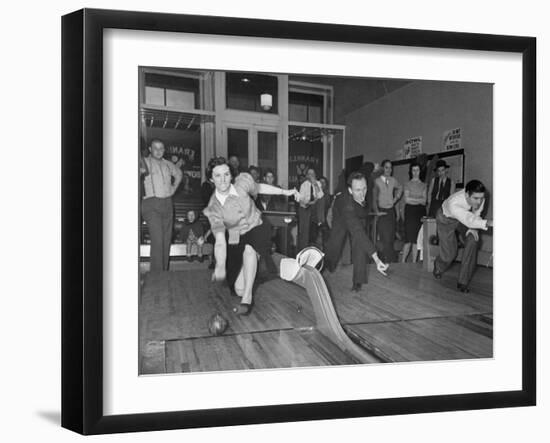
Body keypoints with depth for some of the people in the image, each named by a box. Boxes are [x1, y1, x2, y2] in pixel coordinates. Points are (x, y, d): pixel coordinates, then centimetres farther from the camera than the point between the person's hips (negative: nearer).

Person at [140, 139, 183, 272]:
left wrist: (174, 187, 20)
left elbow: (179, 173, 33)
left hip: (167, 204, 6)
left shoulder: (168, 164, 14)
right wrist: (141, 171, -27)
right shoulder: (144, 163, -2)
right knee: (157, 240, -16)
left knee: (167, 240, 7)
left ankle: (165, 272, 17)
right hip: (151, 204, -6)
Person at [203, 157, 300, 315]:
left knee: (249, 249, -38)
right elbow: (219, 240, -28)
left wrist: (285, 192, 12)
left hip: (256, 230, 0)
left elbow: (258, 188, 9)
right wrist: (220, 265, -44)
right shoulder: (213, 207, -20)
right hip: (235, 240, 0)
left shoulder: (242, 182, -16)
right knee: (239, 289, -4)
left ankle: (247, 298, -28)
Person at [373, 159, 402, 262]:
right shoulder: (377, 181, -6)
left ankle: (391, 261, 15)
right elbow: (374, 198, -5)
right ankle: (386, 260, -4)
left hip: (391, 211, 5)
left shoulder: (393, 180, 7)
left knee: (391, 237, 6)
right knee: (385, 238, -12)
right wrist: (377, 211, -12)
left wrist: (396, 198, 14)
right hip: (381, 211, -4)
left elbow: (400, 188, 29)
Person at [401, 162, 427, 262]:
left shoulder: (423, 185, 14)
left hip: (421, 211, 3)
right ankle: (402, 261, -2)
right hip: (410, 211, -3)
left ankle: (414, 262, 5)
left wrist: (412, 199, -6)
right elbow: (407, 199, -3)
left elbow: (424, 201, 5)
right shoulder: (408, 184, 7)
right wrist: (419, 200, -1)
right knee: (409, 238, -11)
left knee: (417, 239, 0)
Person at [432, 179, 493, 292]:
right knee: (449, 254, -5)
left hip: (465, 218, 4)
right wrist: (487, 223, -75)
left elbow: (475, 216, -10)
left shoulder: (479, 199, -29)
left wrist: (472, 229, -25)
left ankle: (463, 282, -12)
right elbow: (468, 220, -60)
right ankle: (438, 267, 37)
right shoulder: (454, 203, -46)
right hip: (446, 219, -4)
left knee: (473, 240, -22)